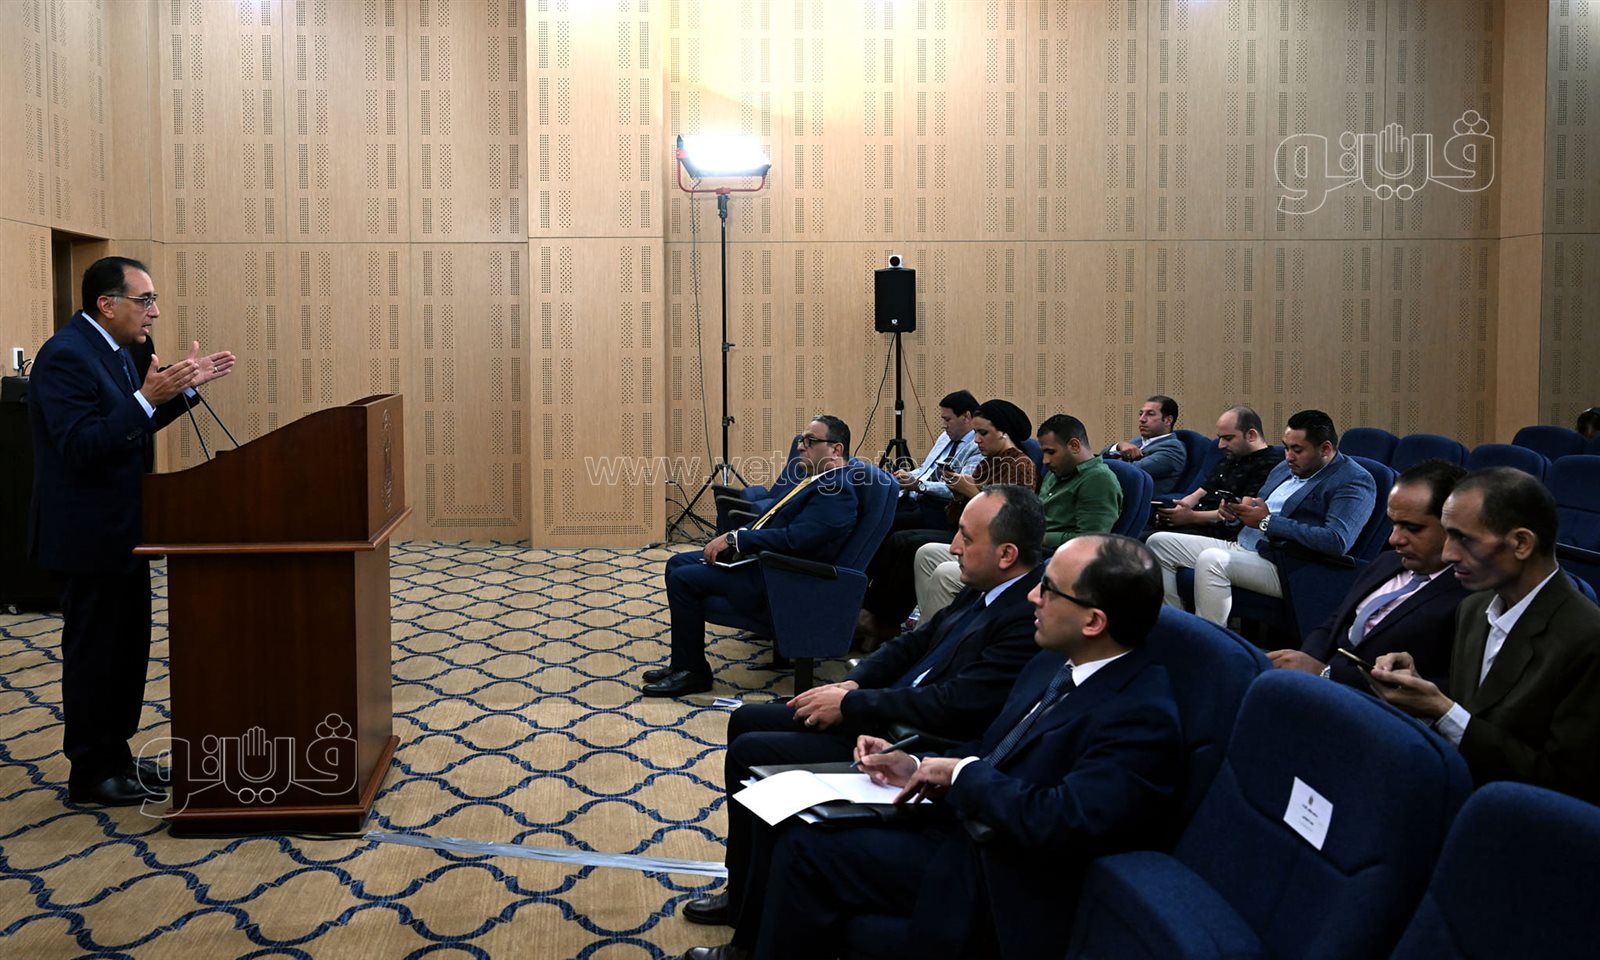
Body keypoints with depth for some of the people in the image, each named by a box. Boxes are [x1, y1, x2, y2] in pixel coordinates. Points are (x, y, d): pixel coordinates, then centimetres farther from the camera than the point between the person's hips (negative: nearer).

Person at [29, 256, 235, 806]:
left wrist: (183, 387, 8)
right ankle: (90, 774, 14)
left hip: (121, 531, 10)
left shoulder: (113, 350, 10)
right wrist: (147, 398, -34)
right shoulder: (65, 355, -20)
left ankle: (115, 756, 27)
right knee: (94, 652, 2)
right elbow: (82, 446, -27)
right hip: (89, 535, -10)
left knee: (127, 647, 16)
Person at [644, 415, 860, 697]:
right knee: (677, 563, 11)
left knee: (683, 579, -17)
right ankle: (682, 662, 17)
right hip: (758, 556, 11)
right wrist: (731, 538, 3)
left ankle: (693, 672, -2)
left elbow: (792, 538, -28)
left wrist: (734, 538, -21)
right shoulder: (815, 479, 13)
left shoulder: (836, 491, -19)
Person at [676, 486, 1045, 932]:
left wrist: (849, 704, -19)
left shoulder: (1028, 616, -24)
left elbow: (954, 707, -29)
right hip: (881, 718, 10)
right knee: (746, 720, 12)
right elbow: (912, 643, 14)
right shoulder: (983, 592, 5)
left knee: (748, 753, -8)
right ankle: (749, 884, 24)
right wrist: (852, 684, -4)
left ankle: (748, 903, 14)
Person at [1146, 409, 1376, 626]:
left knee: (1211, 560, -35)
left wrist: (1267, 522, -19)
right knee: (1159, 542, 3)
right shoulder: (1286, 467, 17)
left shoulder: (1354, 481, -9)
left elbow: (1337, 542, -23)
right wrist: (1237, 509, 0)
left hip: (1283, 567, -9)